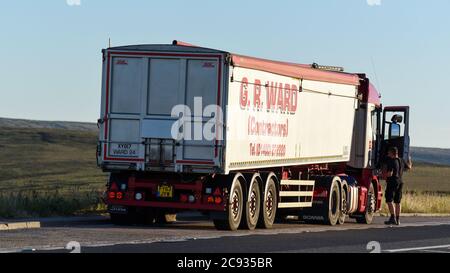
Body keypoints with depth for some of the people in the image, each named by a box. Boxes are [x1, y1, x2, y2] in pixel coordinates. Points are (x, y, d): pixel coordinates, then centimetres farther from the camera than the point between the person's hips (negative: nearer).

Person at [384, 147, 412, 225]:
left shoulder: (391, 161, -13)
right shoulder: (401, 161, 9)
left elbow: (390, 174, -21)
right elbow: (409, 167, 27)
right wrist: (409, 161, 46)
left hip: (392, 182, -8)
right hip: (400, 182, 8)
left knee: (389, 200, -9)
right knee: (397, 202, 12)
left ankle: (393, 218, -19)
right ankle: (397, 219, 14)